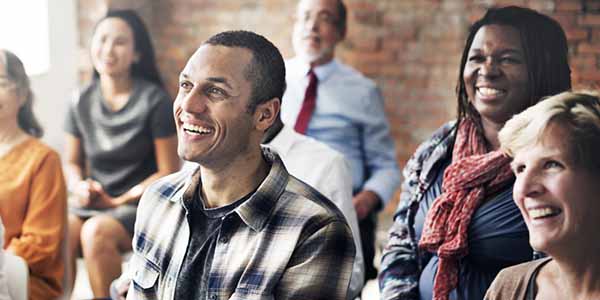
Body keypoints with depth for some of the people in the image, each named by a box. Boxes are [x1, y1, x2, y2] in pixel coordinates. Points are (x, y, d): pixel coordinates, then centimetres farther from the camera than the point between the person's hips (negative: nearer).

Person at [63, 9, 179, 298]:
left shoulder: (154, 101, -7)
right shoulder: (81, 102, 6)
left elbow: (169, 174, -6)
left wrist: (118, 201, -11)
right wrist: (80, 187, -7)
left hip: (140, 204, -4)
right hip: (91, 203, 4)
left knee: (96, 232, -34)